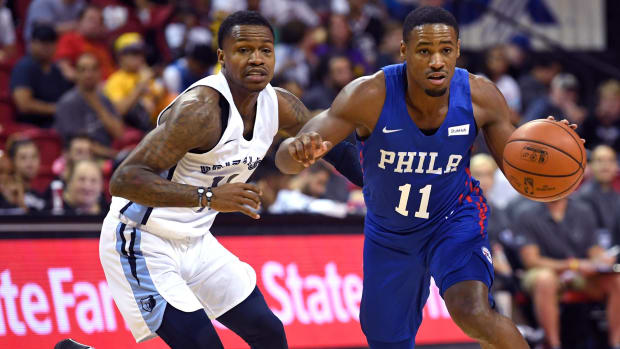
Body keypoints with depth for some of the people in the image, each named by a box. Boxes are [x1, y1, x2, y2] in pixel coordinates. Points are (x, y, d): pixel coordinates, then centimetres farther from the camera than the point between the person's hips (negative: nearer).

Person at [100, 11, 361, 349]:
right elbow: (124, 179, -33)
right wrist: (208, 197, -42)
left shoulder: (278, 105, -3)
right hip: (141, 242, -9)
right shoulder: (200, 108, -28)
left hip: (194, 241, 9)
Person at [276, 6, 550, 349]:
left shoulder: (481, 96, -23)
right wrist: (298, 151, -55)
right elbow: (285, 159, -30)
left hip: (455, 218, -1)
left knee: (474, 314, -31)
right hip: (388, 235, 1)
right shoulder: (370, 96, -29)